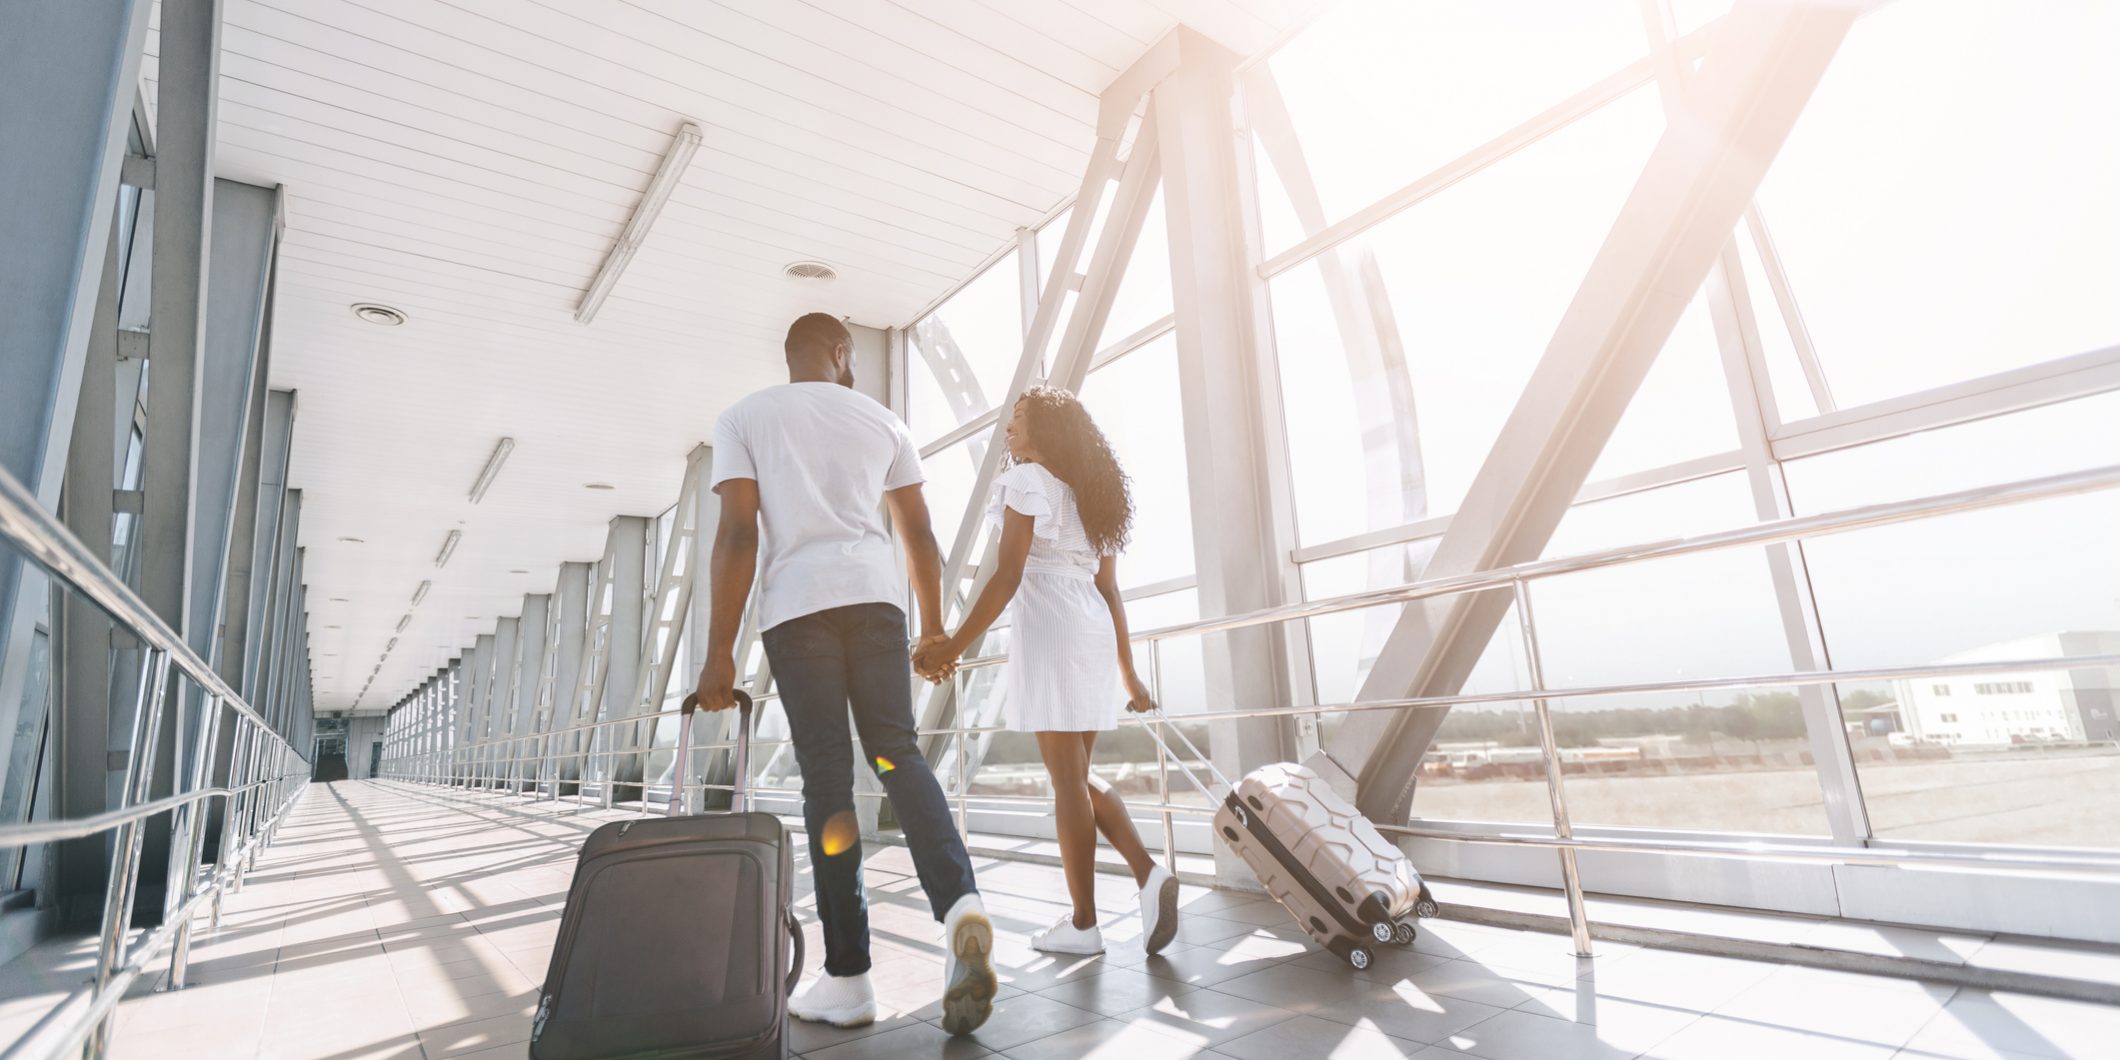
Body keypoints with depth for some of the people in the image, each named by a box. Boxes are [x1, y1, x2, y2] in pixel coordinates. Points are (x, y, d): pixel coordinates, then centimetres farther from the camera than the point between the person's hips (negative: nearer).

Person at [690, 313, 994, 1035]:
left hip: (795, 604, -1)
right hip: (875, 596, 2)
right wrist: (934, 626, 23)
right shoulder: (882, 421, 17)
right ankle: (960, 904, -16)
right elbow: (919, 534, 15)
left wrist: (719, 649, 0)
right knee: (896, 752, 6)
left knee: (827, 777, 1)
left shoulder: (744, 418, 11)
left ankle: (848, 978, 5)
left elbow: (738, 533, -1)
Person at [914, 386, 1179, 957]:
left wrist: (954, 645, -14)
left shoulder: (1027, 480, -2)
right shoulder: (1090, 494, 20)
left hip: (1047, 627, -8)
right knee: (1079, 775, 15)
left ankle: (1082, 922, 8)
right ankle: (1149, 873, 0)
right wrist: (1129, 674, 18)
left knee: (1067, 779, -1)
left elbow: (1008, 576, -13)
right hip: (1093, 631, 8)